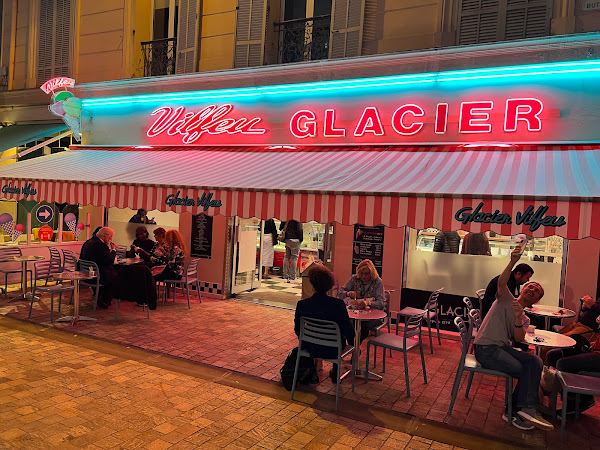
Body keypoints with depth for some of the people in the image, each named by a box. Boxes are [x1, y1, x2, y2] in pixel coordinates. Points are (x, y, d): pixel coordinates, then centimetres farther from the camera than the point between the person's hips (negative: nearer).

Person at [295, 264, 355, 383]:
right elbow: (348, 330, -14)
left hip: (310, 349, 2)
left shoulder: (301, 305, -18)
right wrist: (351, 344, 8)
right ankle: (335, 372, 43)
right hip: (333, 351, -1)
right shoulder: (338, 304, -23)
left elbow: (297, 330, -4)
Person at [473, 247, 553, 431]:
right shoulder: (506, 298, 7)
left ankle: (526, 408, -15)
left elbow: (519, 339, -3)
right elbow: (502, 282, -18)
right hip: (486, 349, -6)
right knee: (525, 371, -21)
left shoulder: (525, 319, 19)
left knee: (535, 362, -19)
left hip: (504, 348, 6)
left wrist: (518, 318, -22)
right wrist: (513, 262, -32)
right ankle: (526, 408, -3)